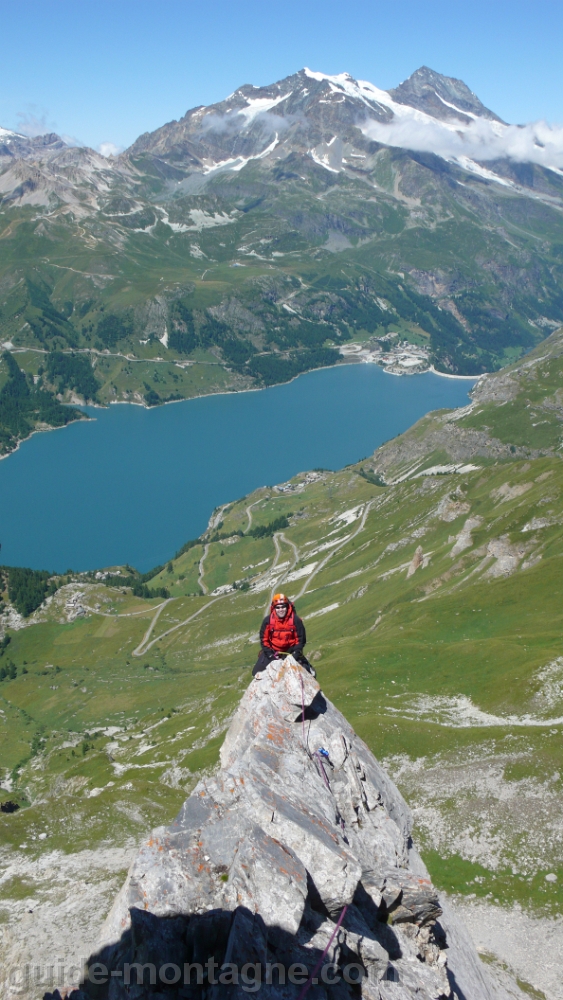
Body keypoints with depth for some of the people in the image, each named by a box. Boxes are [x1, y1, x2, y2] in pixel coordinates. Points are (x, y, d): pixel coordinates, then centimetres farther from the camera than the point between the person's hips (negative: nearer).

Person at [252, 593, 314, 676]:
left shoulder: (295, 620, -16)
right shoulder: (268, 620, -14)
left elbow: (300, 638, -6)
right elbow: (264, 638, -5)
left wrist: (296, 652, -15)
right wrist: (269, 653, -14)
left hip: (291, 650, -1)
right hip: (272, 650, 1)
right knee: (259, 671, -6)